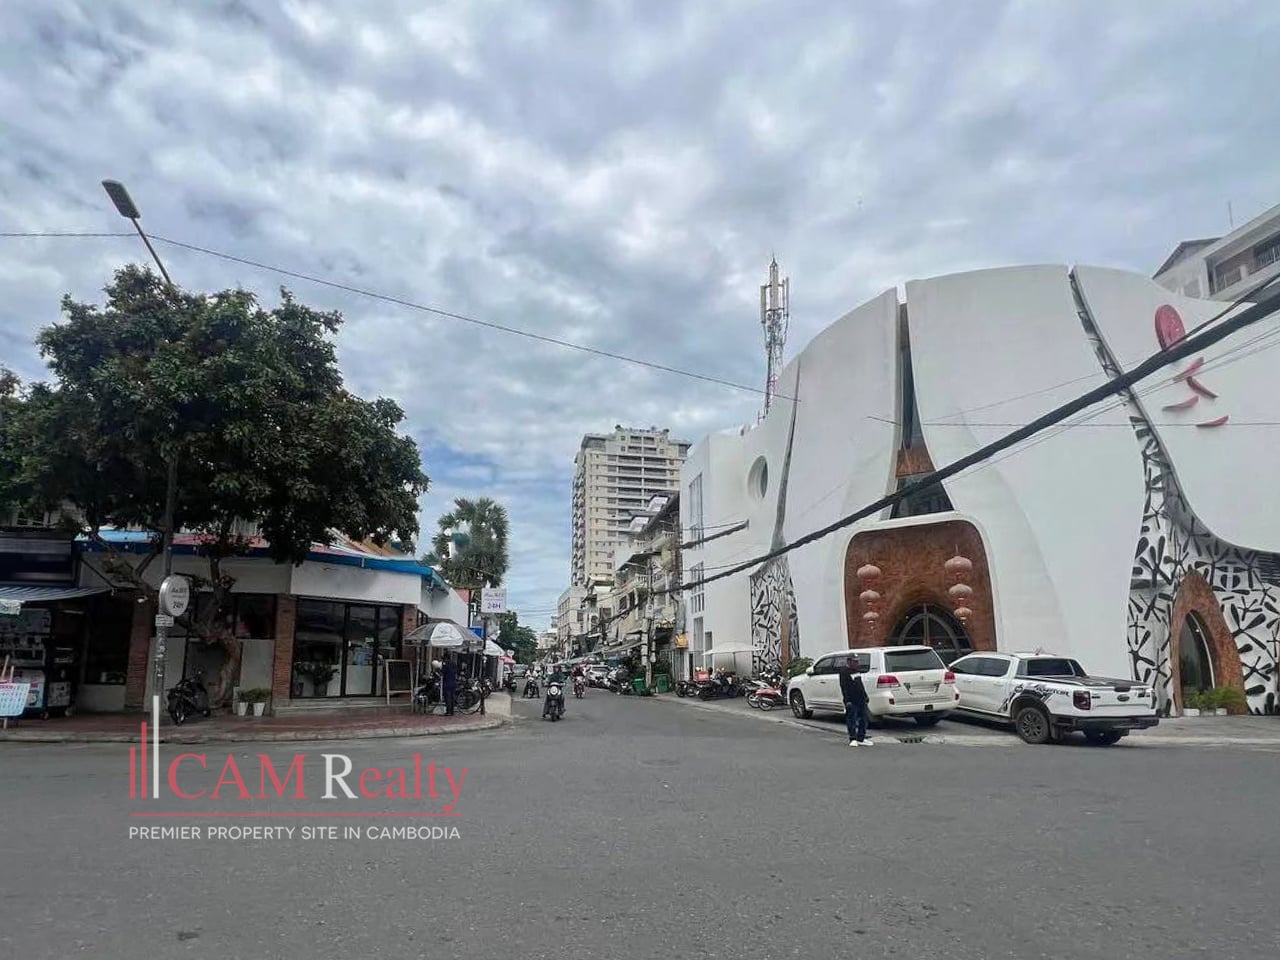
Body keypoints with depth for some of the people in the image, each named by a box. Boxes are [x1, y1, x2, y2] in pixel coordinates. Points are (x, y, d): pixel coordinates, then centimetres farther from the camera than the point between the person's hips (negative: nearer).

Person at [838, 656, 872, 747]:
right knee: (852, 720, -4)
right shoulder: (844, 672, -11)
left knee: (863, 720, 9)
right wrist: (847, 700, -22)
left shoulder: (857, 670, 15)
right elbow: (844, 687, -16)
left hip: (861, 699, 8)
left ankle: (861, 739, 16)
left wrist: (865, 695, 23)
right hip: (852, 701, -8)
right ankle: (853, 739, 4)